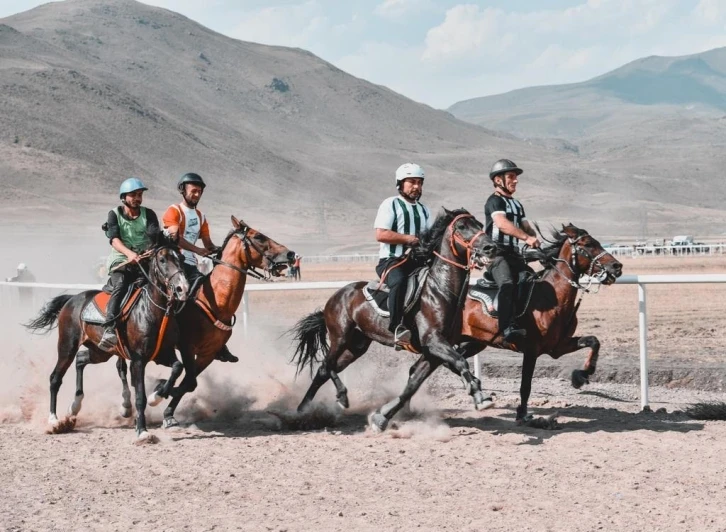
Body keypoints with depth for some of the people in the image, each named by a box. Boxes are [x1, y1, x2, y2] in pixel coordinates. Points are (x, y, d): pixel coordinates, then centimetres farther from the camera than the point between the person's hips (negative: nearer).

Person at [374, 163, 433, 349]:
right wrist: (409, 238, -14)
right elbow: (380, 234, -11)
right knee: (399, 281, -37)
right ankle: (398, 327, -40)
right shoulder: (390, 204, -1)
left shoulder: (423, 210, 21)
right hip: (391, 260, -7)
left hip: (416, 260, 7)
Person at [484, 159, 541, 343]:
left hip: (513, 254, 10)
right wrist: (526, 237, -35)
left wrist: (535, 240, -6)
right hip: (496, 253, -10)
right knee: (507, 283, -31)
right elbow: (502, 223, -23)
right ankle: (508, 328, -44)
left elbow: (526, 226, 18)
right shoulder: (494, 201, -5)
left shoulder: (517, 205, 25)